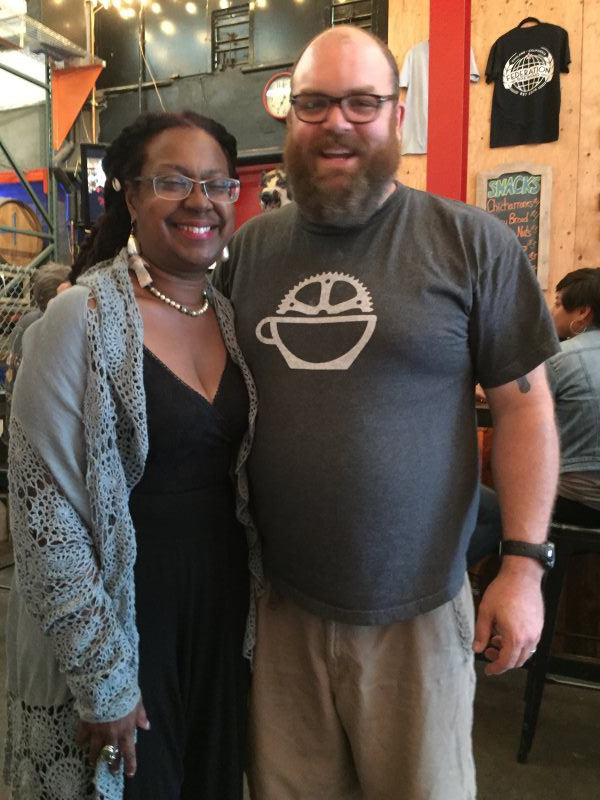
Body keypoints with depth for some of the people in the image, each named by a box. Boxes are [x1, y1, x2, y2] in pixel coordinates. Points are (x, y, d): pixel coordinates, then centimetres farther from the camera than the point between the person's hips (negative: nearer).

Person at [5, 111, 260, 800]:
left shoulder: (231, 314, 2)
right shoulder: (82, 319, -17)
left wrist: (259, 602, 9)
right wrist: (102, 676, -12)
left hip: (225, 604, 6)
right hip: (123, 609, -5)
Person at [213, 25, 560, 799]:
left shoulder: (470, 241, -6)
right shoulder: (249, 247, 3)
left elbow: (523, 402, -4)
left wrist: (523, 564, -7)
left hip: (416, 609, -2)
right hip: (275, 601, 3)